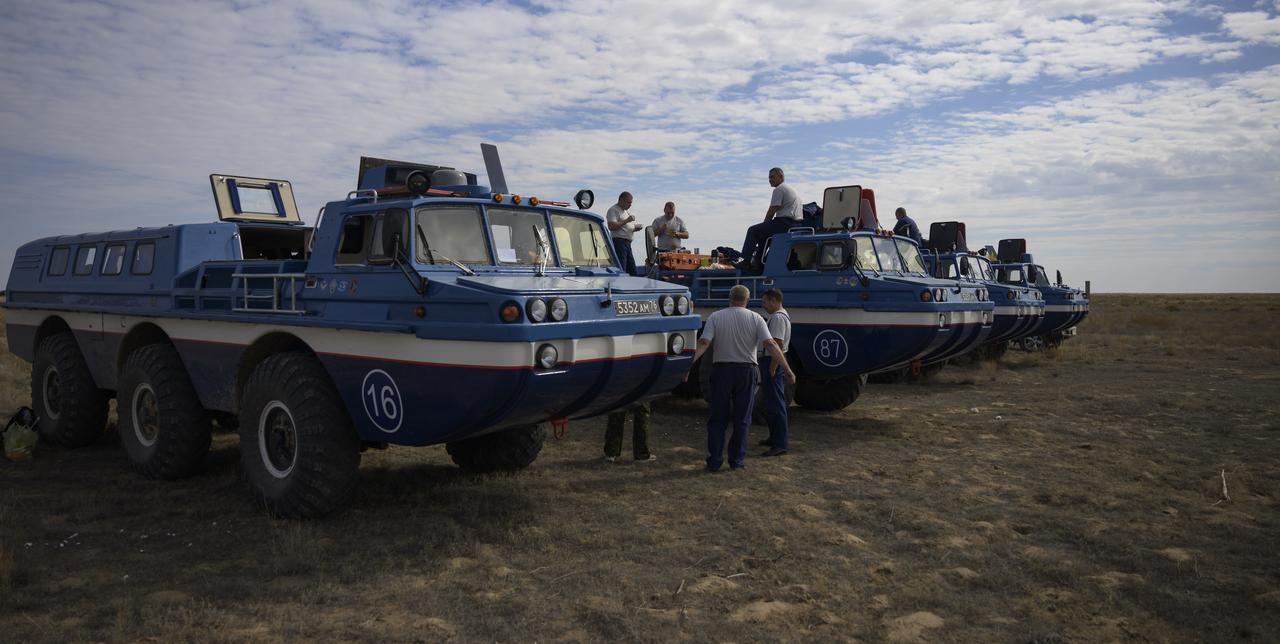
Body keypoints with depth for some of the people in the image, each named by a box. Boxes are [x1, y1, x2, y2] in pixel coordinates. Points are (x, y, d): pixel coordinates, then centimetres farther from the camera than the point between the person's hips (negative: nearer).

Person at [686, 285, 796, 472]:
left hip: (721, 370, 0)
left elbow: (703, 343, -13)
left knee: (717, 419, 8)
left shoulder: (715, 317, 0)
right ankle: (737, 461, 12)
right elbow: (770, 345, -10)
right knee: (742, 419, 9)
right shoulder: (755, 318, -1)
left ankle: (714, 461, 7)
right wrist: (788, 370, -10)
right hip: (746, 371, 0)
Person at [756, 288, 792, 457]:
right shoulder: (775, 316, 16)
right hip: (770, 362, 11)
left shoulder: (778, 318, -17)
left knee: (776, 404, -9)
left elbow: (778, 345, -24)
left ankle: (780, 444, -8)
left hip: (773, 363, -11)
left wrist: (772, 369, -25)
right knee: (770, 402, 19)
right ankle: (774, 438, 29)